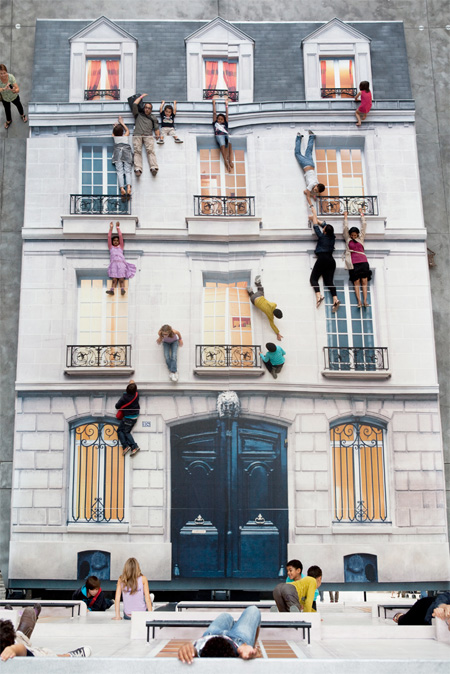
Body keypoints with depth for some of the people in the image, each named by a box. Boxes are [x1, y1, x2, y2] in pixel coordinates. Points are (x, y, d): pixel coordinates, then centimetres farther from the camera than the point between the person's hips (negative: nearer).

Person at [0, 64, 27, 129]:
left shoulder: (11, 77, -35)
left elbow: (17, 89, -39)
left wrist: (15, 90, -61)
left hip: (14, 96, 0)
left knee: (19, 105, 29)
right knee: (7, 109, 26)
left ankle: (22, 115, 63)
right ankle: (9, 120, 58)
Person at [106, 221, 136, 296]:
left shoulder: (120, 247, 23)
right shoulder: (111, 247, 23)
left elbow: (120, 236, 19)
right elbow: (109, 237, 18)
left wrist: (118, 228, 23)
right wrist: (111, 228, 18)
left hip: (121, 263, 0)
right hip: (113, 263, 0)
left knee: (121, 278, -16)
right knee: (114, 279, -16)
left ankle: (122, 289, -31)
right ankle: (112, 289, -31)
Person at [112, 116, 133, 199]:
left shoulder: (114, 137, 25)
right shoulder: (126, 136, 25)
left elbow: (113, 132, 50)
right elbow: (127, 130, 49)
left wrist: (115, 126, 67)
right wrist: (122, 122, 60)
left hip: (118, 151, 0)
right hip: (127, 151, 0)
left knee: (119, 171, -14)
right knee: (127, 171, -12)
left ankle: (122, 189, -37)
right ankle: (128, 187, -38)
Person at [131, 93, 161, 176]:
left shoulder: (153, 117, 32)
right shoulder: (138, 115, 30)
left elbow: (156, 127, 21)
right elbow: (134, 105, 20)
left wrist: (158, 135, 3)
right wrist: (141, 96, 30)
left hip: (148, 135, 0)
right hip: (137, 135, 0)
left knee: (150, 150, -23)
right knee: (137, 151, -21)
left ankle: (154, 168, -39)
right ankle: (138, 169, -36)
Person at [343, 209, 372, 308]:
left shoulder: (361, 239, 16)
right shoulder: (348, 240, 13)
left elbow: (364, 227, 20)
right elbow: (345, 228, 13)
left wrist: (362, 215, 26)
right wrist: (345, 217, 19)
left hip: (363, 262, 1)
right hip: (353, 263, -1)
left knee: (364, 281, -6)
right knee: (356, 282, -6)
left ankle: (365, 300, -10)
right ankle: (359, 301, -10)